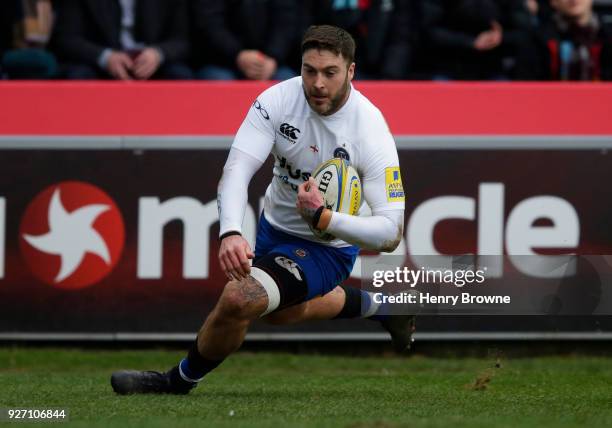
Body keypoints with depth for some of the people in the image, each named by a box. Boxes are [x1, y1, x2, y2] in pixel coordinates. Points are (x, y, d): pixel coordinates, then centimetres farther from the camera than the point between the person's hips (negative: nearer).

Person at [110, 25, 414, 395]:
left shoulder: (373, 134, -28)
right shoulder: (278, 100, -20)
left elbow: (390, 232, -27)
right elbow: (238, 167, -28)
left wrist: (323, 218, -39)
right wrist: (230, 233, -46)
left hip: (327, 249, -6)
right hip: (275, 227, 6)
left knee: (240, 297, -28)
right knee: (280, 312, 33)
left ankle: (179, 381, -1)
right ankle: (373, 304, 56)